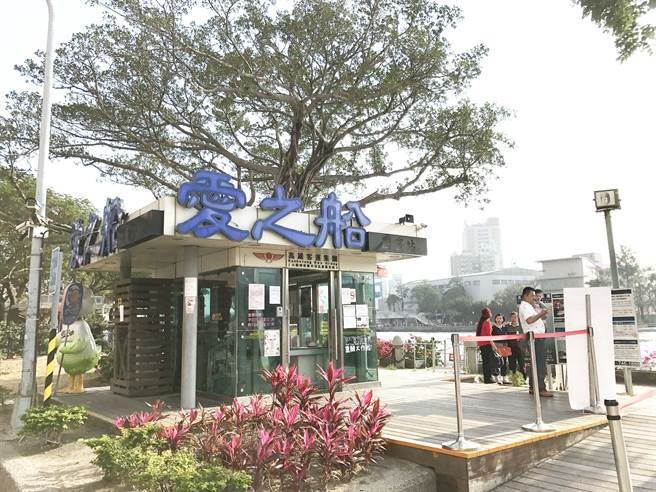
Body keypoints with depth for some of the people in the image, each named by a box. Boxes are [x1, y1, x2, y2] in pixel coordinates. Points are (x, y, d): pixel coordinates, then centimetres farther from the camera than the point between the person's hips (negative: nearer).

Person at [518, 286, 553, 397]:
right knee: (541, 363, -12)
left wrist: (541, 316, 13)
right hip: (535, 337, -11)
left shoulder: (528, 306, 23)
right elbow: (529, 320, -26)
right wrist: (540, 314, -18)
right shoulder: (524, 306, -10)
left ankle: (532, 387, 18)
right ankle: (541, 389, -12)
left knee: (536, 363, 13)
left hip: (537, 337, 11)